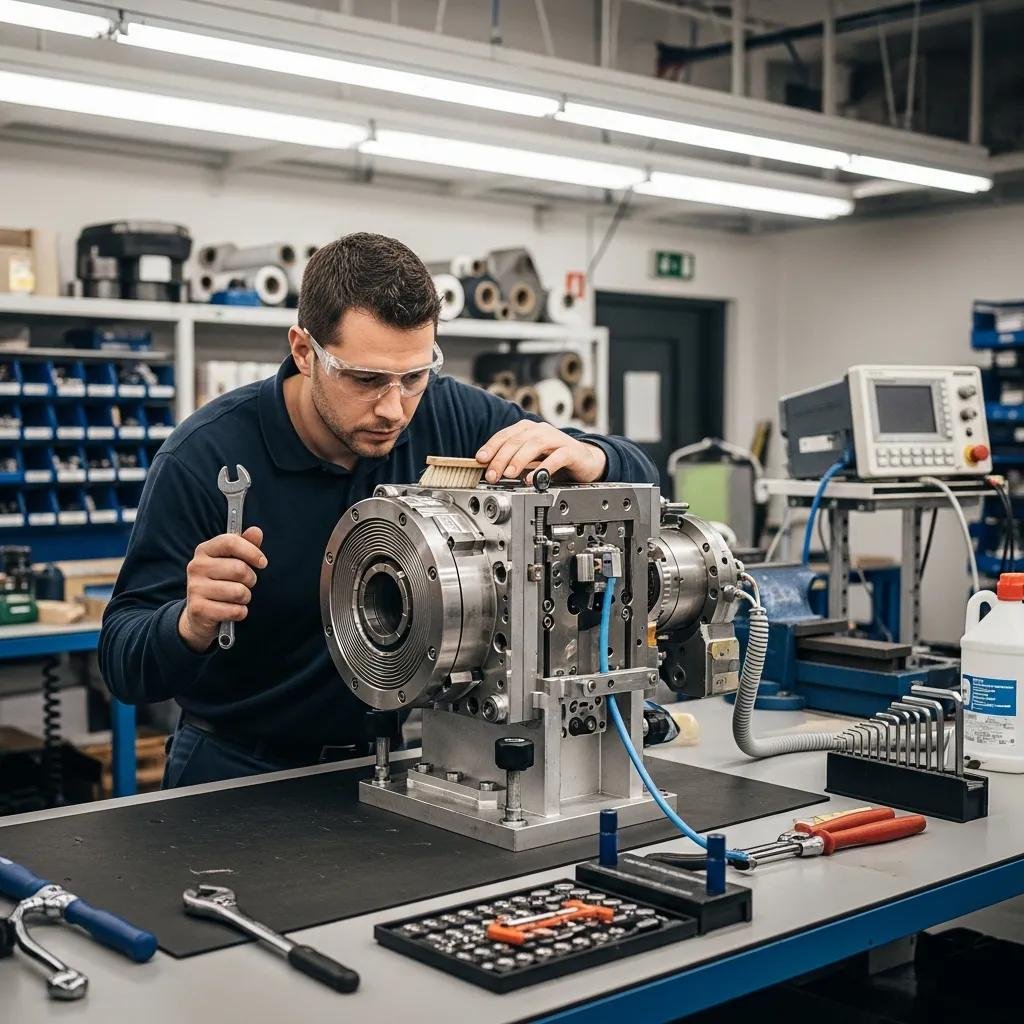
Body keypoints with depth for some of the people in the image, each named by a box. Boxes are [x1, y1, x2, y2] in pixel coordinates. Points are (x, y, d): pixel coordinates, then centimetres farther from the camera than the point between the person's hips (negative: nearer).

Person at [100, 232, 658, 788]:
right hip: (239, 769, -1)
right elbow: (123, 664, -16)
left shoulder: (451, 416, -10)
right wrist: (191, 625, -38)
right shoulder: (204, 457, -19)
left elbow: (637, 477, -4)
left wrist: (587, 457, -27)